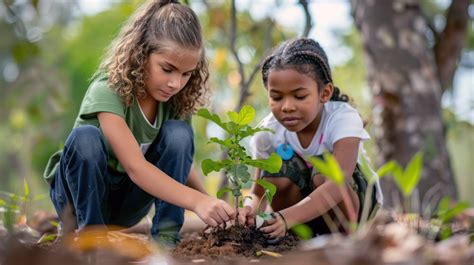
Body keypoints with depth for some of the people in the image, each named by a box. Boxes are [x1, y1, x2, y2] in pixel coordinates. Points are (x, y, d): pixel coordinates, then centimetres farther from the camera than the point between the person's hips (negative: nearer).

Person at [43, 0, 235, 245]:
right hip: (81, 191, -4)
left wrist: (212, 204, -27)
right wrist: (196, 201, -49)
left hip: (127, 199, 5)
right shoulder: (108, 90, -28)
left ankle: (165, 237, -18)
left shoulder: (174, 99, -10)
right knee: (85, 137, -36)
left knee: (178, 133, -20)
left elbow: (180, 163, -9)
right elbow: (135, 166, -38)